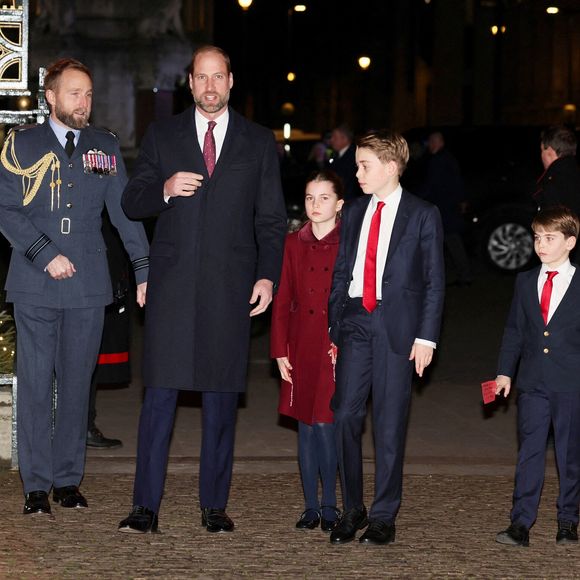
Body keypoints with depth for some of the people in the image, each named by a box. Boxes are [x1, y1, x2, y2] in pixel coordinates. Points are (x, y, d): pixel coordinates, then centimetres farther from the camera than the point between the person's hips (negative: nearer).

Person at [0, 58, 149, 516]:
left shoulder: (106, 147, 10)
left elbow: (125, 211, 8)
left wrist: (144, 270, 0)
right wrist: (46, 255, -13)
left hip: (88, 284, 2)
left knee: (77, 383, 5)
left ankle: (69, 480, 13)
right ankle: (37, 485, 5)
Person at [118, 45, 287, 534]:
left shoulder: (259, 142, 9)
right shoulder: (162, 137, 10)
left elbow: (272, 218, 8)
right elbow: (131, 203, 9)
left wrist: (268, 275, -3)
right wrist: (165, 190, -12)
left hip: (231, 288, 0)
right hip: (172, 284, 0)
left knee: (222, 396, 3)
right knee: (160, 393, -4)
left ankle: (214, 505, 11)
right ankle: (147, 506, -1)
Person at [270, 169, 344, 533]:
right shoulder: (295, 244, 7)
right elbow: (283, 301, 8)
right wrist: (280, 351, 3)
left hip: (337, 350, -3)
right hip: (301, 349, 3)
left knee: (325, 425, -7)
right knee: (306, 428, 7)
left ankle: (330, 506, 7)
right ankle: (311, 506, 15)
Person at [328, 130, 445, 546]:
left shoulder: (423, 215, 1)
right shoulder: (353, 215, 14)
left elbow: (435, 280, -1)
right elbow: (340, 274, 16)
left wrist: (426, 337, -8)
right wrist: (333, 330, 9)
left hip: (397, 326, -4)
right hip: (354, 321, 4)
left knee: (390, 423, 0)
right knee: (346, 415, -2)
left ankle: (384, 517, 8)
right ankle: (352, 510, 10)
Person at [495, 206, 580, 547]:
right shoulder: (526, 282, 9)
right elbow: (514, 330, 13)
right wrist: (505, 372, 8)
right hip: (533, 383, 3)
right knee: (529, 452, 0)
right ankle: (521, 524, -1)